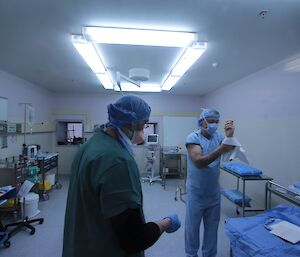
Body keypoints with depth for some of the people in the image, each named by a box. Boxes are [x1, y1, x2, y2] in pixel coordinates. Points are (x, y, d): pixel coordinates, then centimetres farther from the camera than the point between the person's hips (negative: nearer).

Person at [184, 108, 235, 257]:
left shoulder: (218, 137, -1)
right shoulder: (193, 137, -16)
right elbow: (199, 162, -29)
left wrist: (230, 136, -32)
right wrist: (220, 150, -40)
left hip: (214, 192, 5)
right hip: (196, 193, -4)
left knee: (212, 226, 20)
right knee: (192, 226, 13)